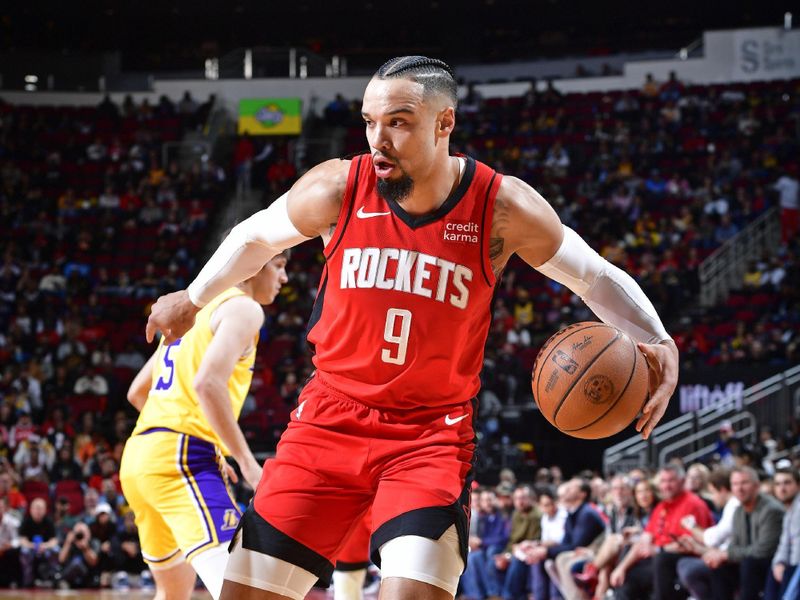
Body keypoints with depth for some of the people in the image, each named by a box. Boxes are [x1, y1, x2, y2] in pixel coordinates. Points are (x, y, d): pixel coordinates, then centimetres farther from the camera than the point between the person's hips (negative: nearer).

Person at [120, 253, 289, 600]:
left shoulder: (196, 310, 25)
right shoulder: (243, 308, -2)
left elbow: (137, 392, 29)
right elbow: (208, 383, -19)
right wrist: (247, 462, -16)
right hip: (180, 457, -10)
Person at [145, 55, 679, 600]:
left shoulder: (501, 208, -12)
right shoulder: (337, 188, -9)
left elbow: (597, 276, 1)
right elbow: (256, 236, 12)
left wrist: (657, 343, -16)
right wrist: (193, 299, 26)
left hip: (432, 431, -2)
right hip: (332, 417, 2)